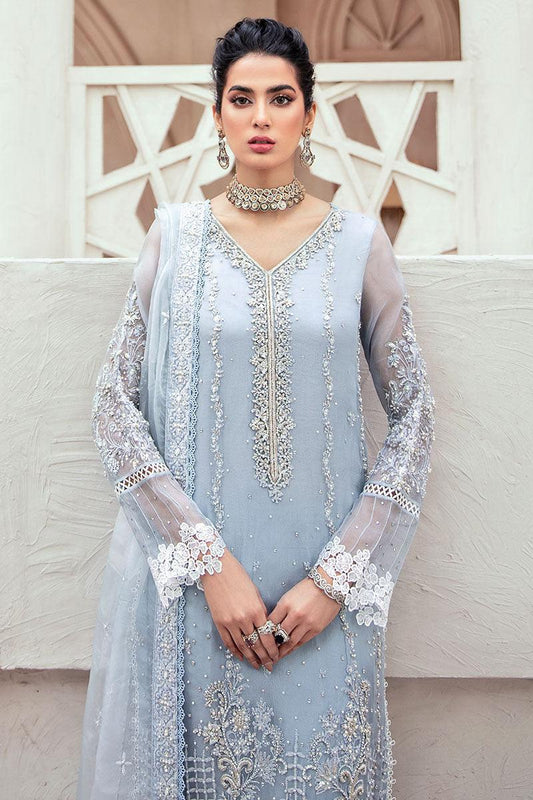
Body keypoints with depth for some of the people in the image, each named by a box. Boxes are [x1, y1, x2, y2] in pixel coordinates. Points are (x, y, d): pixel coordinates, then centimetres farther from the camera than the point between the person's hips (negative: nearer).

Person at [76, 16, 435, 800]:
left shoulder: (359, 242, 1)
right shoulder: (175, 235, 0)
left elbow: (414, 412, 0)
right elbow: (115, 405, -4)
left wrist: (338, 575, -8)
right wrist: (210, 563, -12)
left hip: (323, 577, 1)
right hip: (190, 577, 0)